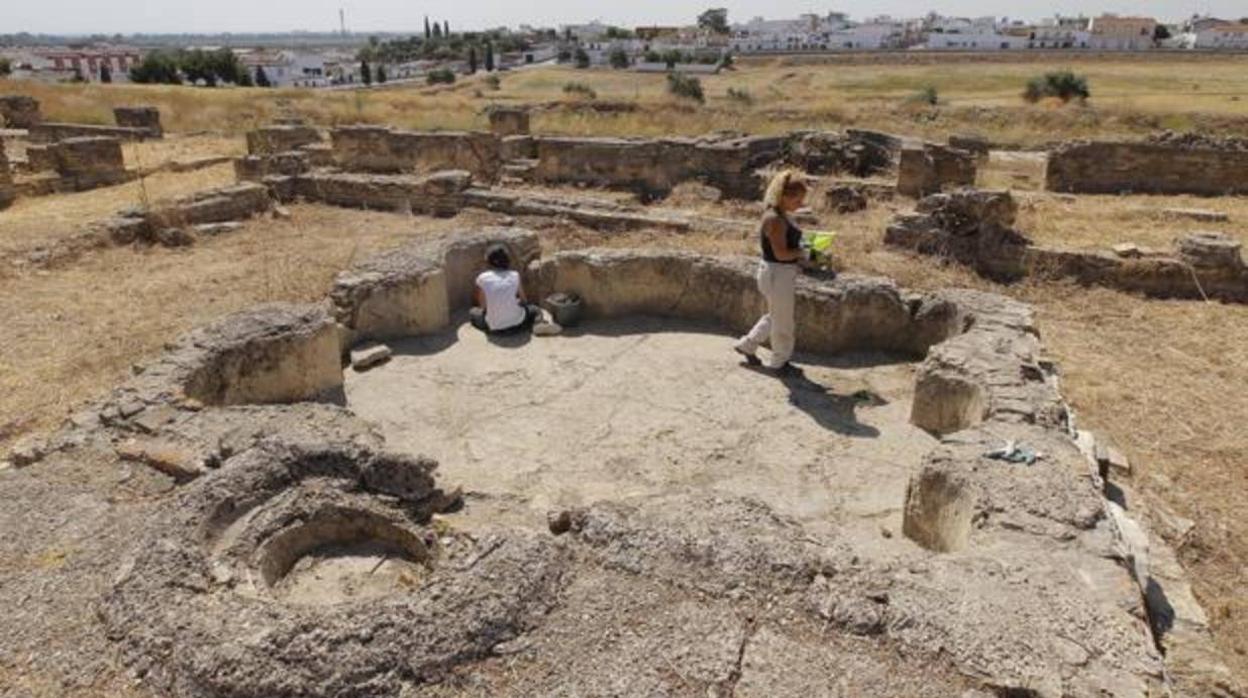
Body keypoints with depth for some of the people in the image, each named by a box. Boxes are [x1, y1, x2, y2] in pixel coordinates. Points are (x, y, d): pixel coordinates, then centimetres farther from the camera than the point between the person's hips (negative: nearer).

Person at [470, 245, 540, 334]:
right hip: (516, 323, 3)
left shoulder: (482, 278, -5)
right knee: (533, 310, 32)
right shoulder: (515, 275, -2)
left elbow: (483, 306, 0)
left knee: (472, 312, 26)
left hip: (493, 326, -3)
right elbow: (523, 300, 8)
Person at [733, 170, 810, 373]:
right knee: (783, 321, 7)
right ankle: (779, 361, 25)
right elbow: (781, 253, -27)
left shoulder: (780, 216, 7)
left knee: (775, 316, 24)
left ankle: (747, 345, 36)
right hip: (777, 273, -10)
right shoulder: (775, 219, -23)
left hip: (783, 273, 10)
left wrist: (800, 252, 4)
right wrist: (802, 253, -12)